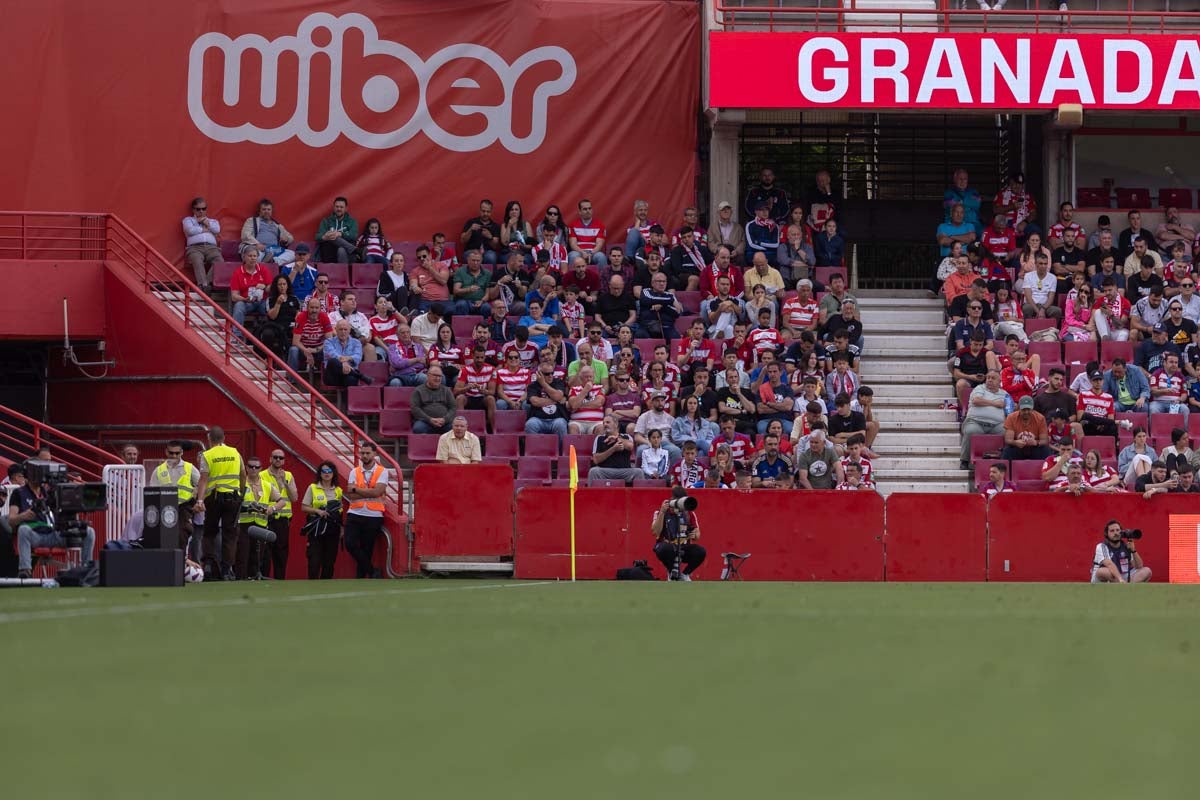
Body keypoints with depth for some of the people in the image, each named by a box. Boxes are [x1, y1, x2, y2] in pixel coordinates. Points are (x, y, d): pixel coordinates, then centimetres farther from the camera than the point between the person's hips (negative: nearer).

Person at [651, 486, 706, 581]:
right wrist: (662, 512, -25)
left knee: (700, 552, -26)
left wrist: (695, 535, -18)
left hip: (683, 549, 3)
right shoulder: (661, 512, -5)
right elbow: (656, 532, -18)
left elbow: (697, 534, 7)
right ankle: (671, 573, -6)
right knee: (666, 550, -39)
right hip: (666, 546, -3)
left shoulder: (689, 513, 4)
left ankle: (684, 574, 2)